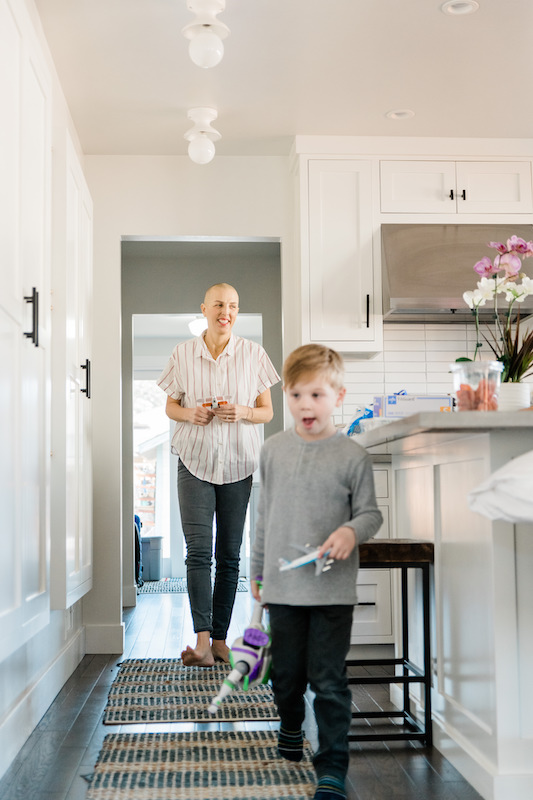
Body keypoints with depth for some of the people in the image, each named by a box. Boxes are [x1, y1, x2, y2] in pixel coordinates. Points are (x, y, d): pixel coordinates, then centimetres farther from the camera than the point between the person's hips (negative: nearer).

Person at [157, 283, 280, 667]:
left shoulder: (253, 354, 3)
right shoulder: (183, 353, 4)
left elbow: (268, 411, 7)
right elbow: (171, 406, 12)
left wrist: (243, 413, -14)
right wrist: (190, 413, -10)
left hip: (239, 462, 1)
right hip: (195, 461, -1)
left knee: (229, 554, 4)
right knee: (198, 551, -11)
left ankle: (220, 638, 13)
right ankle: (202, 642, -14)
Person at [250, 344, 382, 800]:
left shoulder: (352, 455, -6)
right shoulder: (274, 450, 4)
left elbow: (371, 513, 2)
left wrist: (352, 530, -21)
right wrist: (257, 571, 16)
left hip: (333, 589, -3)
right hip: (282, 584, 3)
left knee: (328, 680, -2)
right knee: (286, 672, 17)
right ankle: (291, 731, 45)